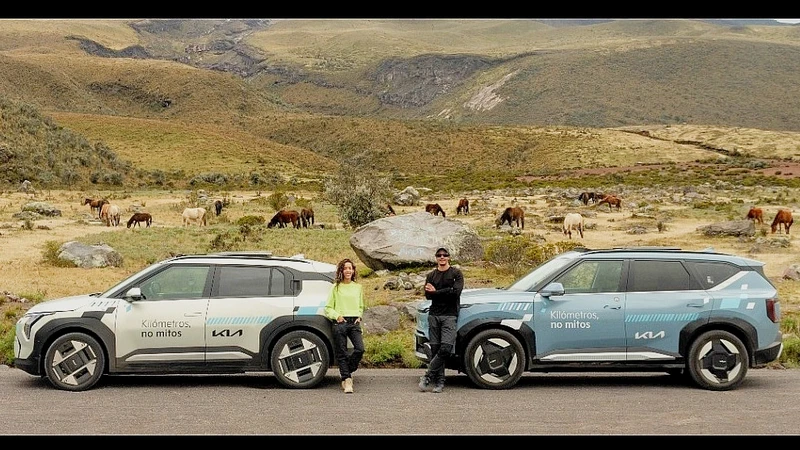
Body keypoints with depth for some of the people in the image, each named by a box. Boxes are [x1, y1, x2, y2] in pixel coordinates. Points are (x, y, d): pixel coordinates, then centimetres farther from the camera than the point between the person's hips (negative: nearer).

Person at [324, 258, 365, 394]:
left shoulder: (358, 287, 15)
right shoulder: (335, 287, 6)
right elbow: (328, 308, 6)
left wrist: (359, 316, 10)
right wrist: (337, 316, -10)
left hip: (354, 323, 2)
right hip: (340, 323, -2)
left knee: (360, 349, -14)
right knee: (342, 353, -2)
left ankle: (347, 372, 9)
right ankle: (347, 380, 5)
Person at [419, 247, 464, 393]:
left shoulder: (456, 274, 5)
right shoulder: (431, 275, 15)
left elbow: (456, 291, -11)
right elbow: (428, 295, 2)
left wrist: (436, 292, -6)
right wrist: (446, 292, -11)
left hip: (449, 315, -3)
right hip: (434, 315, 3)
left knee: (446, 348, -17)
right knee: (435, 349, 1)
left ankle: (427, 377, -9)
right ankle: (439, 381, 6)